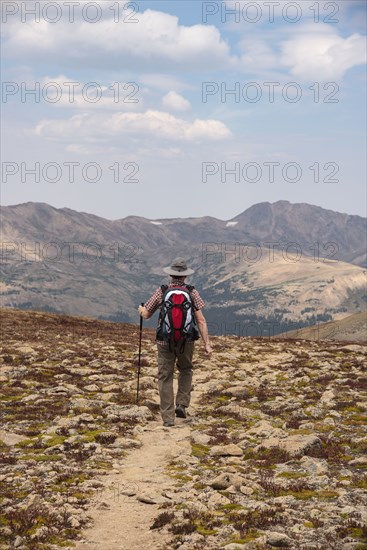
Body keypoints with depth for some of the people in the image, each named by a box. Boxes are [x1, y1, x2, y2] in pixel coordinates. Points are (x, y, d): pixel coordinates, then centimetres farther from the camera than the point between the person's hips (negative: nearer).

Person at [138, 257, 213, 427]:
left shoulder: (161, 292, -3)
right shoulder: (192, 293, -3)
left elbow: (146, 315, 5)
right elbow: (201, 320, -6)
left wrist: (141, 309, 29)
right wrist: (207, 344, -3)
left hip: (165, 341, -1)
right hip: (186, 341, 1)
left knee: (165, 377, 7)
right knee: (185, 370, 26)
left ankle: (168, 417, 4)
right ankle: (181, 404, 11)